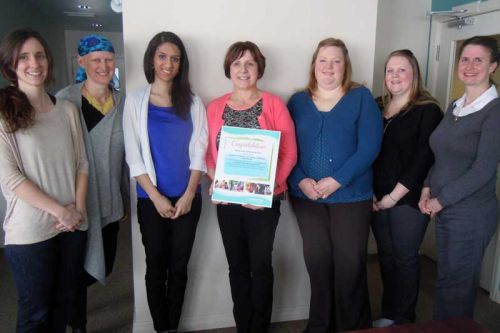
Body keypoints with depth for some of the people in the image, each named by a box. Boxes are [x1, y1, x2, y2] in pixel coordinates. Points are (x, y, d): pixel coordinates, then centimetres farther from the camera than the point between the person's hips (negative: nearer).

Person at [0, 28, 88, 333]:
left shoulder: (68, 109, 6)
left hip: (73, 226, 4)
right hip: (30, 231, -4)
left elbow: (82, 163, 6)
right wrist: (60, 210, -14)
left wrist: (78, 209, -6)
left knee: (62, 302, 18)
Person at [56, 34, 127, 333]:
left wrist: (125, 199, 12)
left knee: (105, 266, 16)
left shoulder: (123, 102, 4)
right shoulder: (65, 100, -8)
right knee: (81, 269, 6)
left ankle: (71, 301, 47)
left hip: (110, 203, 5)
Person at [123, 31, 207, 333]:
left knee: (179, 268, 10)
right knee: (156, 268, 9)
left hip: (187, 199, 1)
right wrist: (156, 196, -10)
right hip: (151, 200, -1)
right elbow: (133, 155, -3)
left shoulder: (192, 102, 5)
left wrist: (188, 195, -8)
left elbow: (199, 151, 2)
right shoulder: (136, 101, 1)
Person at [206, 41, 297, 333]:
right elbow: (208, 154, 8)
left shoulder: (273, 104, -3)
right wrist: (215, 182, -10)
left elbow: (289, 152, -6)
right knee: (237, 266, 13)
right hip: (227, 201, 3)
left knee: (261, 265, 5)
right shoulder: (215, 108, 6)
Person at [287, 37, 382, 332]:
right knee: (317, 262, 10)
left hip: (351, 196, -2)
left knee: (350, 264, 5)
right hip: (306, 197, 2)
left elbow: (369, 147, -9)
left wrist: (336, 181, -17)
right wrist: (301, 181, -14)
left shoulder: (361, 98, 1)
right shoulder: (298, 101, 8)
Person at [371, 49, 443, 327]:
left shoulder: (428, 111, -5)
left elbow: (424, 159, -12)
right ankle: (388, 314, 30)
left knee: (405, 259, 6)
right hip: (377, 199, 4)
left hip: (409, 200, -4)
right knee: (386, 256, 13)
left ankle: (403, 320, 23)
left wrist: (394, 196, -14)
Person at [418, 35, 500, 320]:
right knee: (447, 280, 17)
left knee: (457, 286, 6)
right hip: (445, 210, 6)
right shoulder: (455, 107, 10)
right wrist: (427, 188, 0)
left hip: (471, 213, -6)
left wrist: (440, 200, -14)